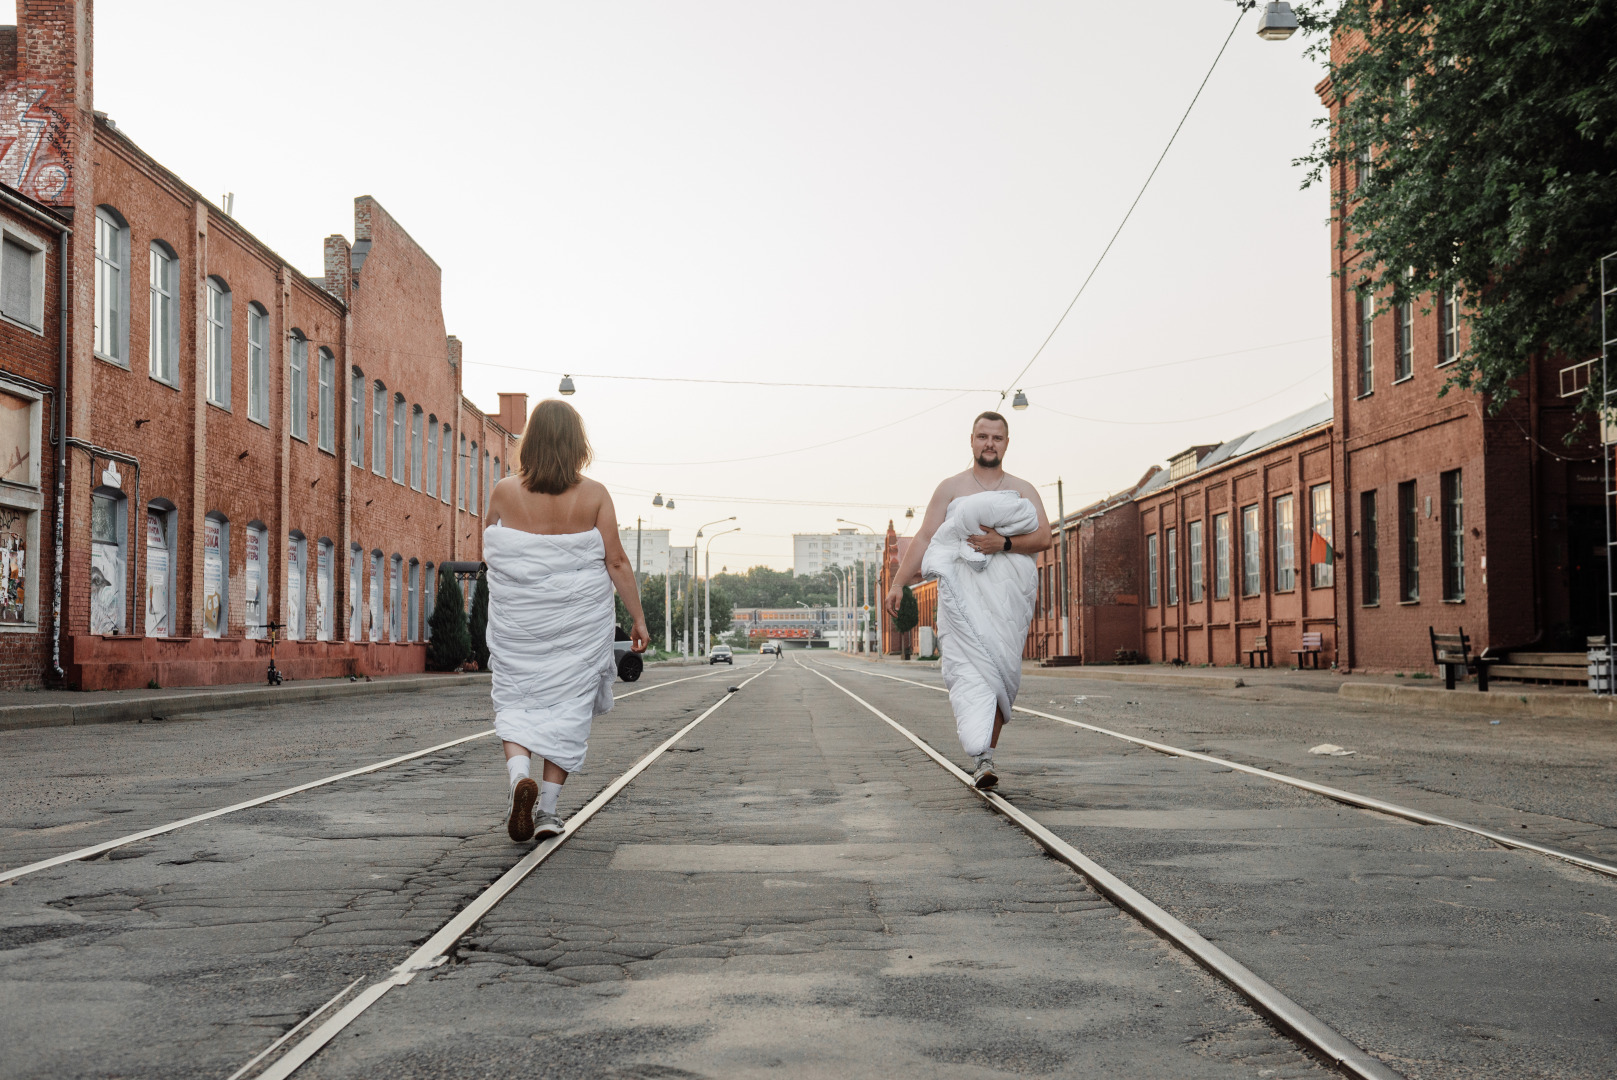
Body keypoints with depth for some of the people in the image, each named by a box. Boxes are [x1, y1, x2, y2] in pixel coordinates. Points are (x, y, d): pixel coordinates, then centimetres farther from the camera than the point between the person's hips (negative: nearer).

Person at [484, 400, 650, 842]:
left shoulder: (505, 492, -5)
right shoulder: (593, 495, -7)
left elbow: (487, 553, 9)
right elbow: (617, 562, -5)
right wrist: (638, 618, 2)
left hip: (517, 619, 0)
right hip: (578, 618, 0)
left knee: (515, 700, 11)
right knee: (568, 704, 9)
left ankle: (519, 775, -16)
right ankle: (548, 808, 10)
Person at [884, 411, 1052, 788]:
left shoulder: (1023, 490, 19)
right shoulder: (951, 488, 17)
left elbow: (1044, 537, 4)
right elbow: (924, 538, 10)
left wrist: (1003, 543, -13)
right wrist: (898, 583, 0)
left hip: (1009, 587, 2)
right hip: (963, 583, -2)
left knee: (1003, 669, -5)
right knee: (967, 662, -20)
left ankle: (987, 753, 3)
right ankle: (980, 753, -30)